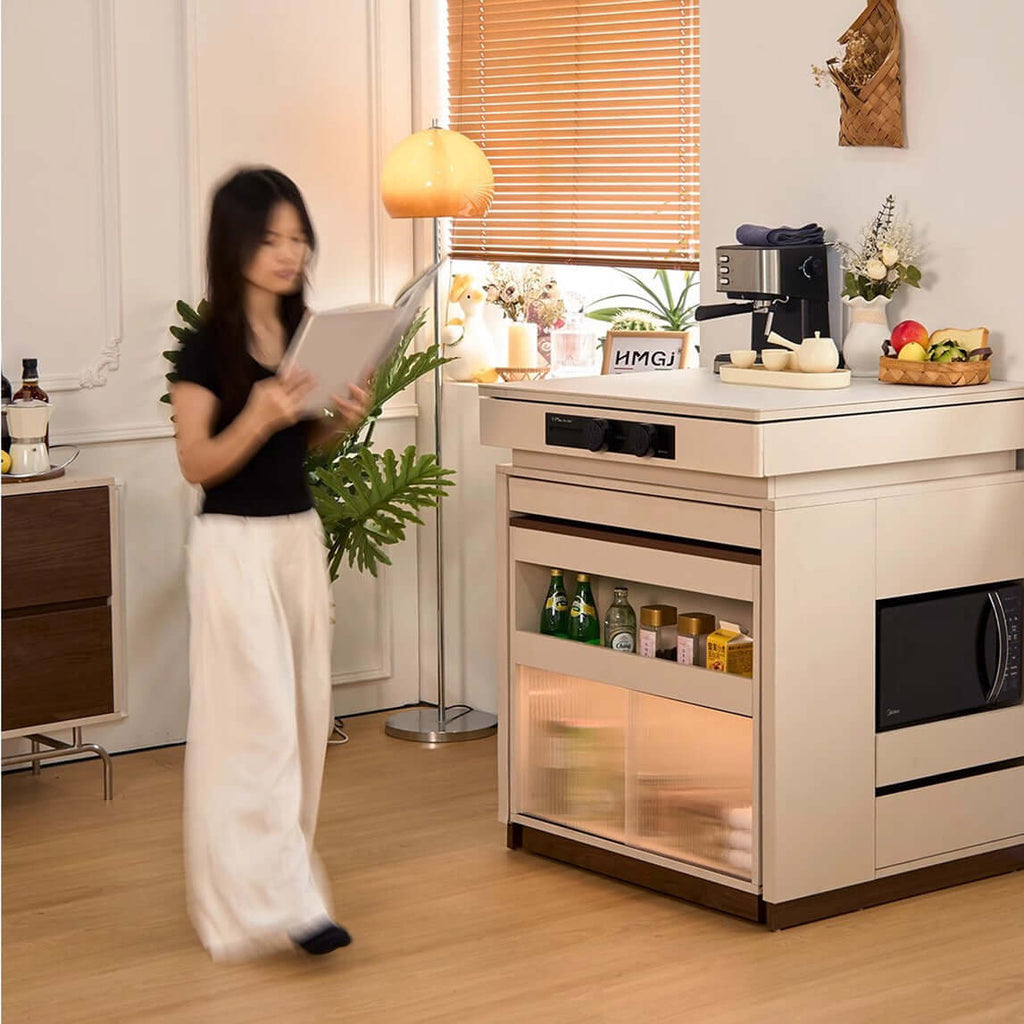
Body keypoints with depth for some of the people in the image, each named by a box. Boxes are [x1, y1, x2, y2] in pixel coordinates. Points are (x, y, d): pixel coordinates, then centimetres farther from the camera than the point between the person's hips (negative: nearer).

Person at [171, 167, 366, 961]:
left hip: (301, 535, 7)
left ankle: (263, 873, 26)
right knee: (256, 718, -8)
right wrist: (256, 418, -29)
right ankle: (279, 901, -7)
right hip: (235, 544, -7)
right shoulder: (207, 349, -13)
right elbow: (196, 465, -13)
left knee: (304, 713, 11)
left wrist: (340, 420, -3)